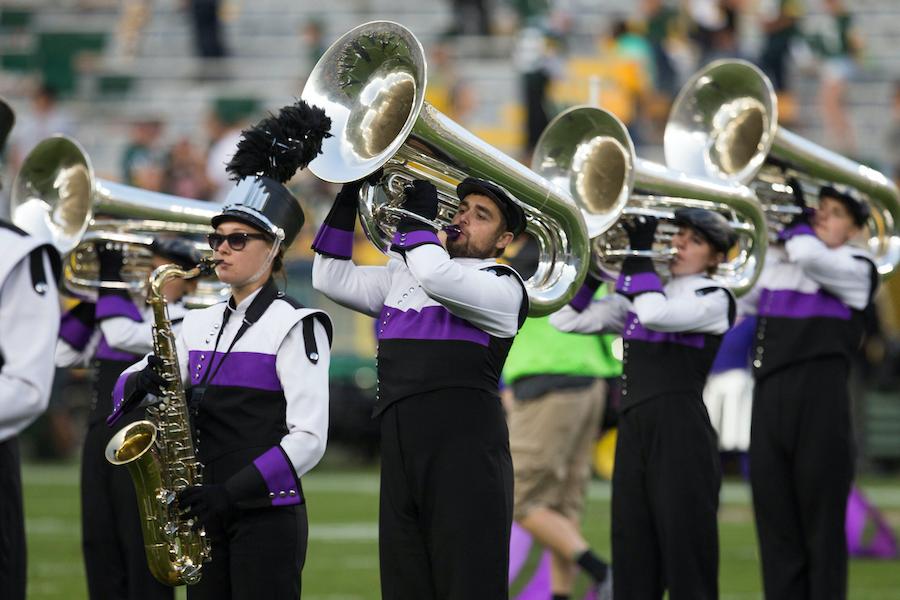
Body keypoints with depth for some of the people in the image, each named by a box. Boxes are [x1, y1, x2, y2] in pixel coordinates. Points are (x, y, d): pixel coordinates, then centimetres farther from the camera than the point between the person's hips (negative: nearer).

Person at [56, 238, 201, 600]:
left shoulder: (184, 323, -6)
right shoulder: (131, 313, 16)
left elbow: (124, 335, -21)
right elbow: (65, 354, 13)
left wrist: (111, 271, -13)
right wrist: (93, 295, 6)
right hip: (100, 441, 7)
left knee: (143, 553, -5)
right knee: (100, 551, 8)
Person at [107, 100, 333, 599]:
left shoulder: (293, 326, -6)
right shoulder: (201, 325, 15)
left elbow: (308, 439, -14)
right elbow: (126, 385, 15)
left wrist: (232, 492, -20)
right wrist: (142, 384, -9)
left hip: (267, 518, -7)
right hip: (206, 519, 7)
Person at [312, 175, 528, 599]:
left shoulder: (502, 287, -1)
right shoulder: (402, 276, 22)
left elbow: (438, 278, -19)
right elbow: (333, 279, 20)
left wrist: (417, 216, -4)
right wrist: (347, 200, 12)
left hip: (464, 454, -7)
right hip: (399, 451, 7)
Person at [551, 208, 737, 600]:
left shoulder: (714, 300, -1)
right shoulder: (638, 298, 19)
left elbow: (656, 314, -19)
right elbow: (567, 319, 13)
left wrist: (639, 254, -9)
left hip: (680, 434, -7)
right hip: (633, 431, 7)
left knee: (686, 566, -7)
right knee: (633, 568, 5)